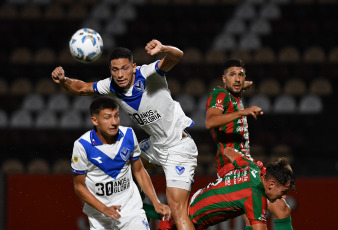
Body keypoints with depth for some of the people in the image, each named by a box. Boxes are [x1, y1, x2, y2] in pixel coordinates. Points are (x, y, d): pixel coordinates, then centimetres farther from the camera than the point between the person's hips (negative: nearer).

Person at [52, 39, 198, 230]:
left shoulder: (148, 75, -23)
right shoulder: (111, 86, -3)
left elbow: (177, 57, -38)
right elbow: (82, 88, 11)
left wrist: (163, 49, -61)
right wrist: (63, 80, -9)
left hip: (179, 147, -8)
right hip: (157, 145, 8)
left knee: (177, 206, -20)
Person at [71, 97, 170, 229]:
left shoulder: (128, 135, -5)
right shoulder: (82, 145, -16)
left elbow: (139, 171, 8)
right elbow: (79, 186, -8)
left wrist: (156, 203, 1)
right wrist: (104, 209, -19)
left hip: (131, 208, 2)